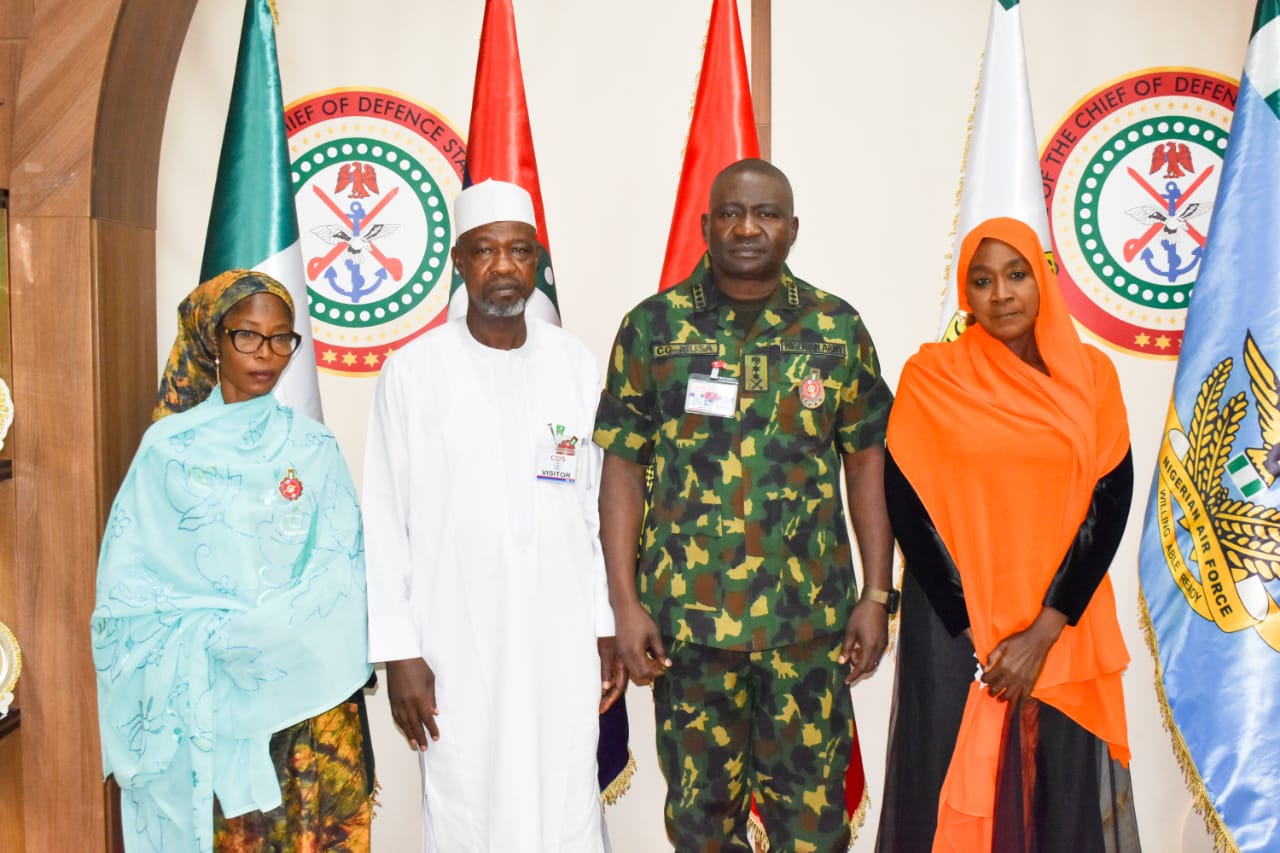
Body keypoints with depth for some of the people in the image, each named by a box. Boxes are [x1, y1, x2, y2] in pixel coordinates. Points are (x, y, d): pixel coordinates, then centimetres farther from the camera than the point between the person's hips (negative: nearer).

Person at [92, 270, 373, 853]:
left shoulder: (312, 447, 2)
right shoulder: (169, 445, -1)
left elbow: (343, 573, -2)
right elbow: (128, 576, -1)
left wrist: (272, 635, -14)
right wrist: (212, 638, -12)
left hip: (306, 692, 1)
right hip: (203, 695, -1)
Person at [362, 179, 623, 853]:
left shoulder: (577, 365, 4)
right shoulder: (414, 371, -3)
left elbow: (597, 507, 7)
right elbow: (385, 521, -1)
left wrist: (609, 625, 6)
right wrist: (397, 651, -4)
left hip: (564, 642, 2)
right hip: (456, 645, -2)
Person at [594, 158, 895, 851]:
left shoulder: (838, 329, 4)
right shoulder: (653, 326, 0)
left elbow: (866, 463, 6)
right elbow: (622, 468, -1)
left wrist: (876, 594, 2)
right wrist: (625, 602, -5)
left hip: (811, 617, 1)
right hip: (685, 618, 0)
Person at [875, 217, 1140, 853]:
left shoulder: (1091, 375, 2)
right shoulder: (931, 376, -5)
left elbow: (1111, 502, -2)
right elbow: (907, 508, -6)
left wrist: (1044, 629, -10)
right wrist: (976, 633, -9)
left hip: (1064, 625, 2)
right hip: (954, 623, -2)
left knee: (1063, 797, 9)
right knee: (956, 794, 5)